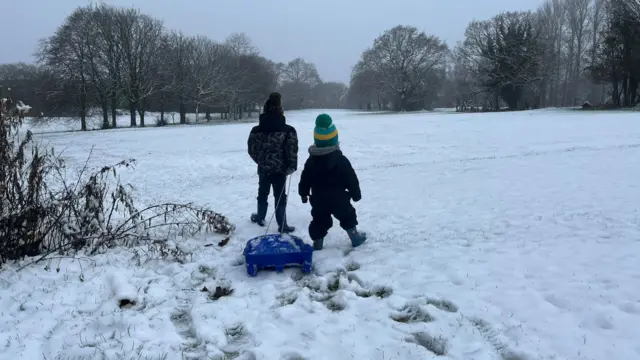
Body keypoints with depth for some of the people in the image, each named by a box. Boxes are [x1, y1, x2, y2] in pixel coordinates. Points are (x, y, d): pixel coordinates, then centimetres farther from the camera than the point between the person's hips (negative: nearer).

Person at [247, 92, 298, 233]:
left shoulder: (256, 130, -3)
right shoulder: (288, 130, -13)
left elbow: (251, 149, 3)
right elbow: (292, 151, -16)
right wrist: (291, 167, -3)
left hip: (263, 169, 3)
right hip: (280, 169, -3)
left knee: (262, 194, 22)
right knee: (280, 197, 5)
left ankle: (260, 217, 38)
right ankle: (282, 225, 8)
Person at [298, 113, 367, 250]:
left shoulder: (311, 161, -3)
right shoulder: (341, 160, -13)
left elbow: (305, 179, 4)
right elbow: (351, 179, -9)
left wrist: (303, 193, 18)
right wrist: (356, 193, 4)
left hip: (318, 199, 2)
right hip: (338, 198, -2)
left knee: (319, 221, 14)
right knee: (347, 217, 17)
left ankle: (317, 242, 15)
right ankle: (355, 237, 24)